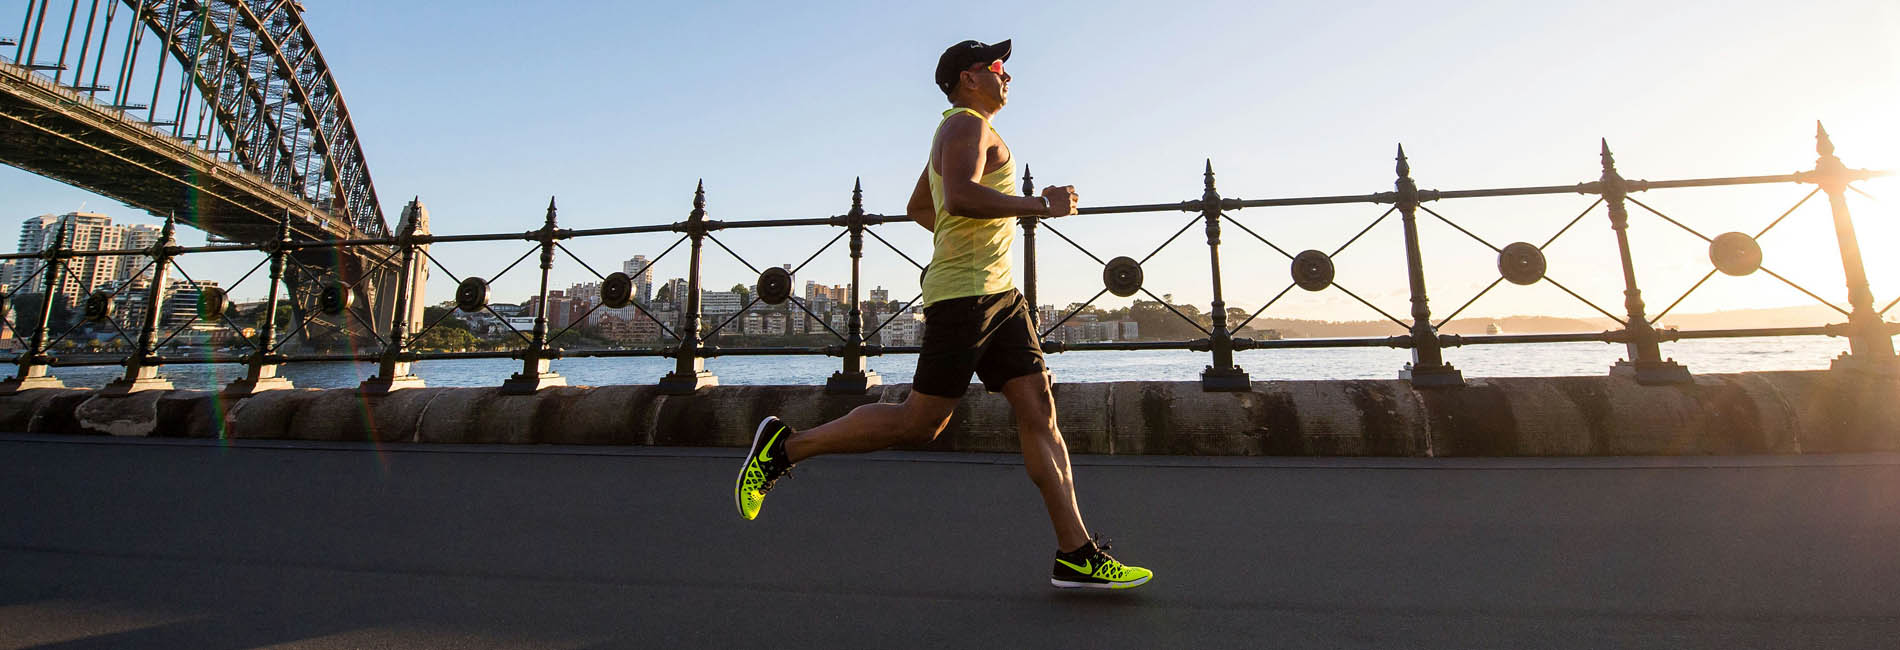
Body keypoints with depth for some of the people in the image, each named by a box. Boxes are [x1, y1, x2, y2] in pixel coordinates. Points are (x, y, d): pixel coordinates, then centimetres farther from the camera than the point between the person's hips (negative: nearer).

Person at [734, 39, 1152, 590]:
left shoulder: (959, 133, 27)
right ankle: (787, 445, 6)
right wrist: (1040, 204, -17)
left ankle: (1075, 554, 2)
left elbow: (918, 207, 37)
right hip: (965, 294, -10)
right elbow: (960, 196, -24)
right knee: (920, 424, -8)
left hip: (1000, 295, 10)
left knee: (1039, 411, 1)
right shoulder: (966, 124, -4)